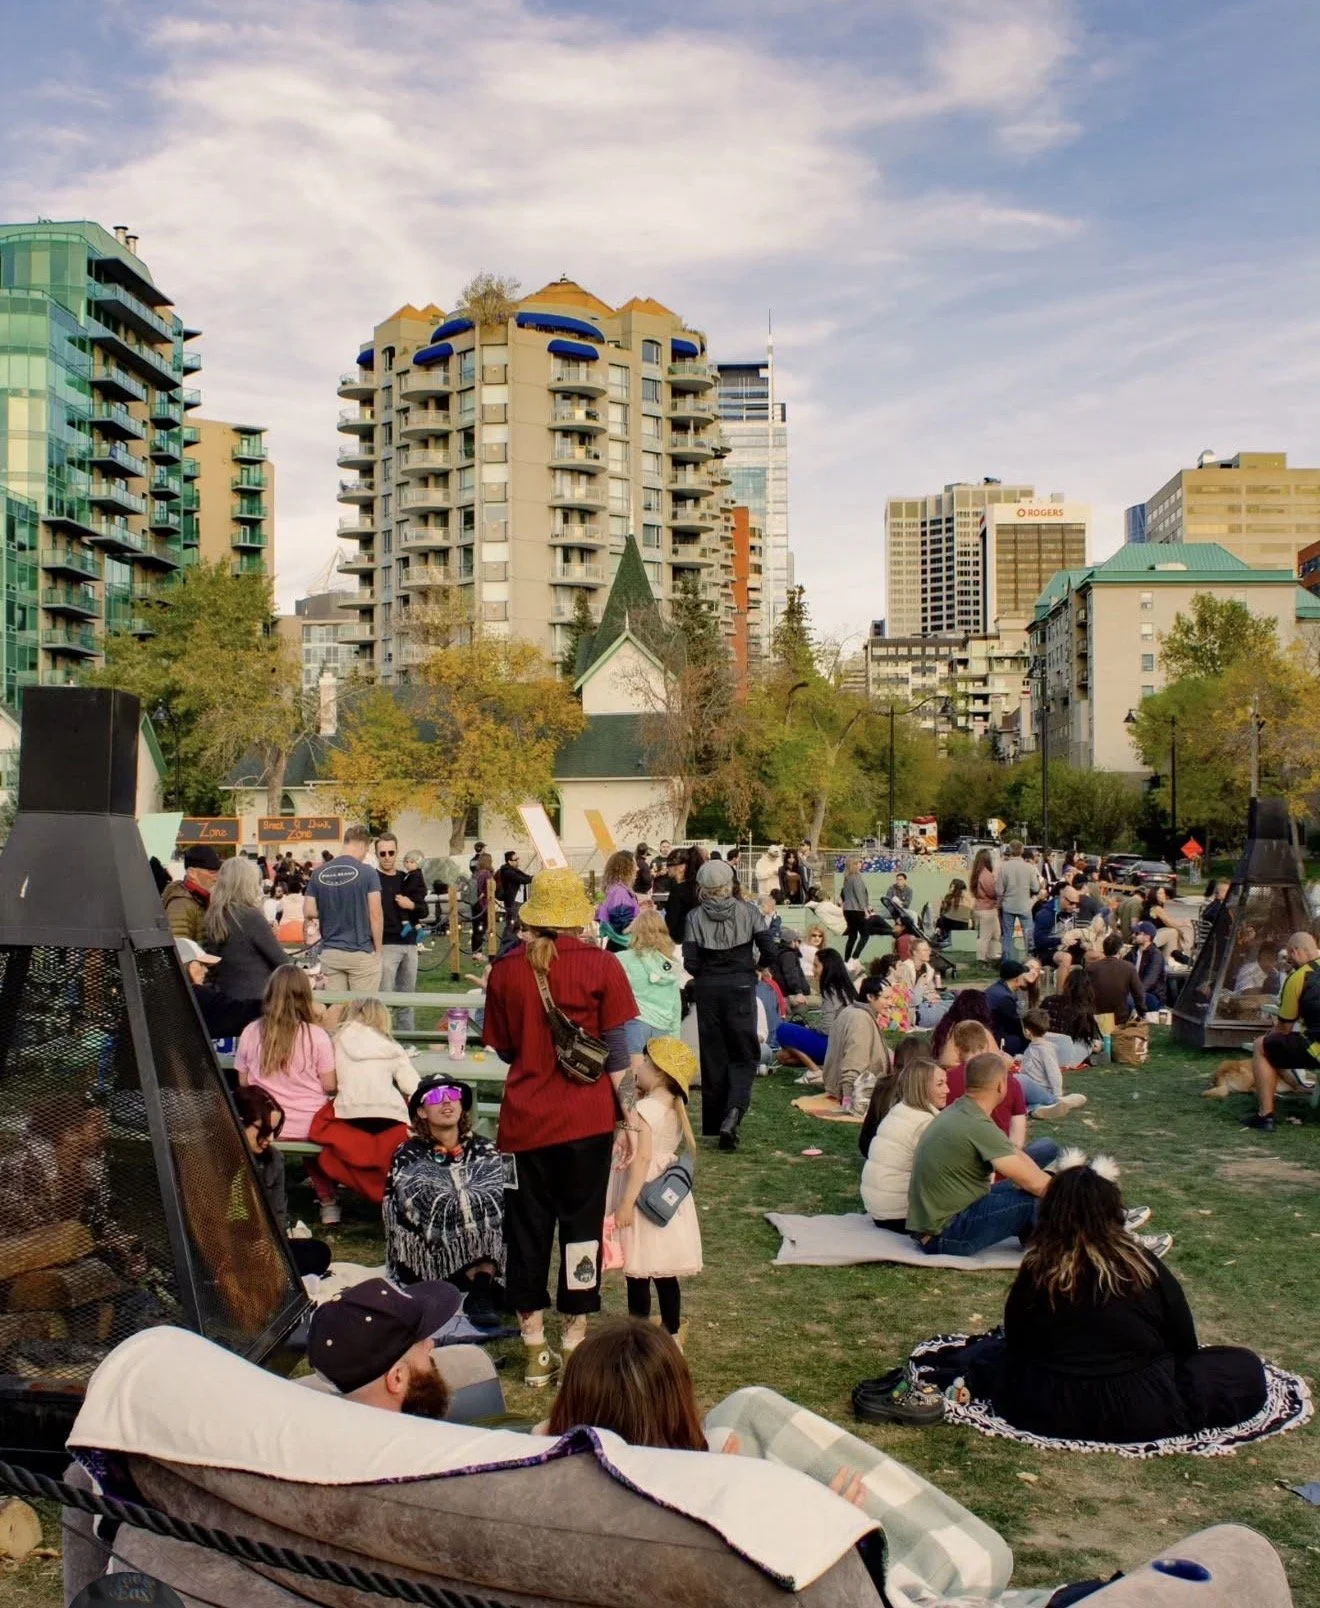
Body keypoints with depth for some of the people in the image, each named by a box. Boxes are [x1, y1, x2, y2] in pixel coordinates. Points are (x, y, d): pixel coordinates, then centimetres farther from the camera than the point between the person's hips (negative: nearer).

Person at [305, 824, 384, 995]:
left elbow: (308, 912, 3)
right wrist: (378, 950, -1)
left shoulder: (319, 873, 4)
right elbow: (375, 914, -10)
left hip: (330, 953, 4)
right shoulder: (367, 872, -9)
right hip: (361, 953, -4)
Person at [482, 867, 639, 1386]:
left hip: (526, 1118, 2)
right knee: (580, 1224, 10)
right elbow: (616, 1051, -6)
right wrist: (629, 1116, 0)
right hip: (586, 1118, -2)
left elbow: (503, 1048, 7)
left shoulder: (506, 969, -2)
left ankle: (536, 1352, 17)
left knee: (528, 1227, 12)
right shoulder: (601, 966, -8)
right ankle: (574, 1344, 15)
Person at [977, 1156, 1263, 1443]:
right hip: (1137, 1410, -1)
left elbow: (1015, 1343, 9)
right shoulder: (1143, 1265, -6)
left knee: (995, 1357, 32)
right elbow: (1184, 1345, 5)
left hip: (1043, 1410, 2)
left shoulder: (1034, 1271, -4)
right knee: (1246, 1369, 14)